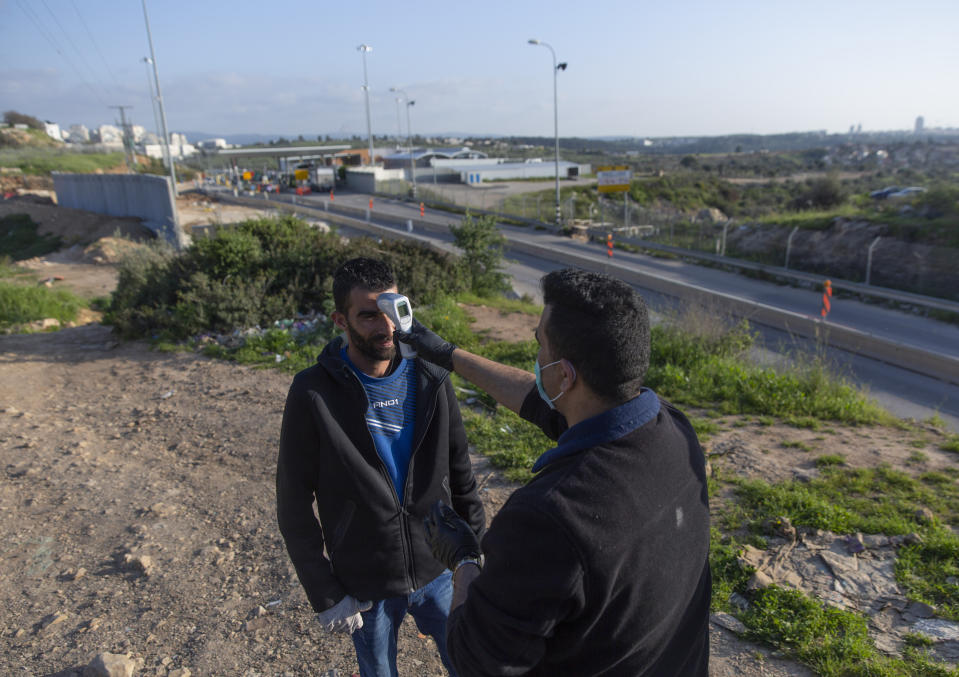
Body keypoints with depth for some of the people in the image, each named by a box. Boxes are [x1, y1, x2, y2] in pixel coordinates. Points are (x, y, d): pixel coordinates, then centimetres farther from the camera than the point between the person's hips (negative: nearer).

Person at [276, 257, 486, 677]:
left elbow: (461, 479, 1)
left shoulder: (431, 382, -9)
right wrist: (325, 595, -9)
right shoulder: (313, 393, -17)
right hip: (365, 585, -2)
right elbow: (294, 508, -10)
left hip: (438, 571, 2)